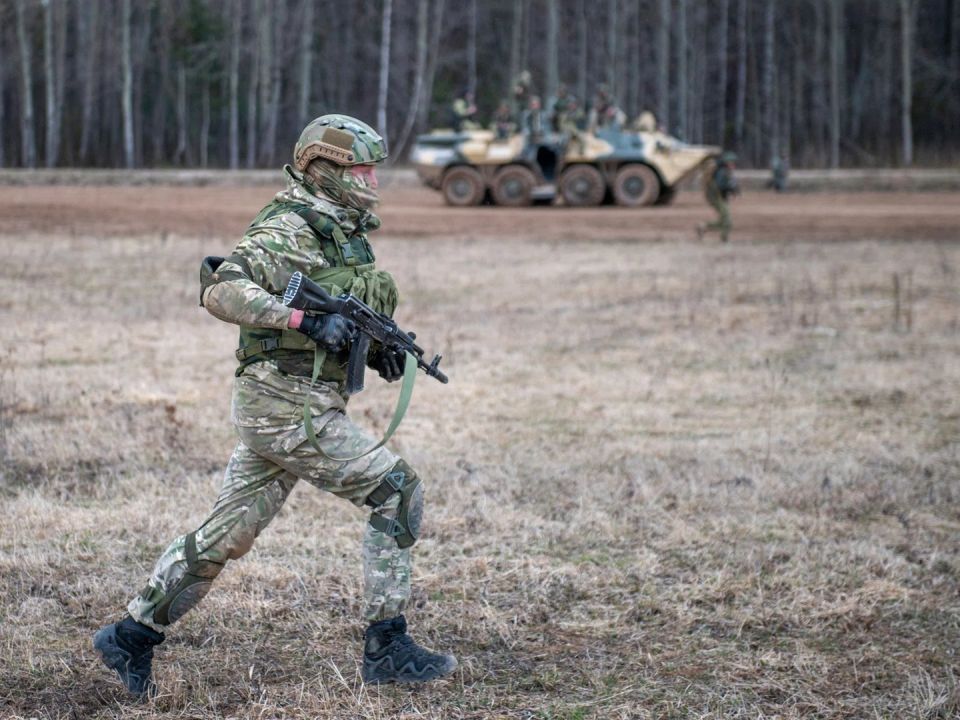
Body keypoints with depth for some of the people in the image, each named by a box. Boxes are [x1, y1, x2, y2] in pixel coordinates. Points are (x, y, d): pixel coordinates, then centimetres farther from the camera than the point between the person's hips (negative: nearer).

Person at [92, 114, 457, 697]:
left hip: (277, 406, 9)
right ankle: (387, 648, -2)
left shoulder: (346, 233, 15)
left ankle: (132, 636, 20)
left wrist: (381, 349, 7)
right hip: (288, 404, -9)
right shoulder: (288, 231, -14)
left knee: (228, 531, 12)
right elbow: (221, 292, -25)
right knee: (398, 493, -7)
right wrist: (306, 320, -31)